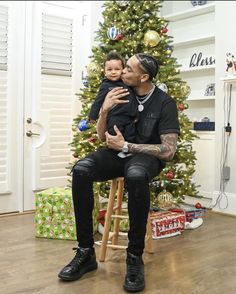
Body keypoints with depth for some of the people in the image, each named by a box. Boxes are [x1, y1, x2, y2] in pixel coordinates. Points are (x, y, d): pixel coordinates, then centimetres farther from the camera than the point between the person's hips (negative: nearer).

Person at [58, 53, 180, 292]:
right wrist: (104, 110, -12)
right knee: (81, 170, -27)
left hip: (146, 155, -4)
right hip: (118, 152, 4)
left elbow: (168, 150, -15)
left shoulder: (164, 103, -9)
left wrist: (125, 146, -16)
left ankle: (135, 257, -25)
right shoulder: (121, 94, 3)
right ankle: (86, 251, -19)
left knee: (136, 176, -41)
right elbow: (102, 136, 8)